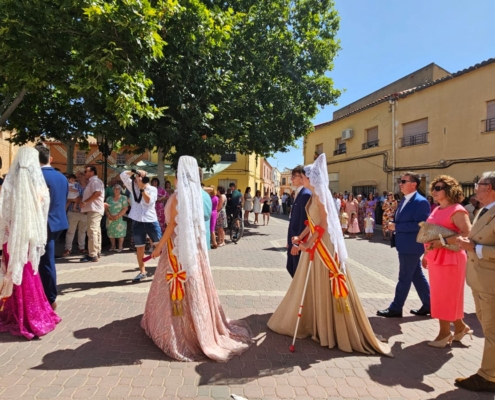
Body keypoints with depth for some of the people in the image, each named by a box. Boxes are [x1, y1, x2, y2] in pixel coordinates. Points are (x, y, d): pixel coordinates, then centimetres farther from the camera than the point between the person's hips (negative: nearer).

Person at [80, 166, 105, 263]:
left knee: (92, 231, -13)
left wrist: (85, 201, -20)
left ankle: (92, 255, -14)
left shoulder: (95, 181, -10)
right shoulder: (92, 181, 24)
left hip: (94, 209, -11)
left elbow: (97, 193, -25)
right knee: (96, 231, 14)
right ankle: (97, 252, 21)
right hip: (93, 209, 11)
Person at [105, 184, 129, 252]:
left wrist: (117, 216, -15)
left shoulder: (123, 198, -1)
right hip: (110, 219, 4)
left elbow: (125, 208, -10)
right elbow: (106, 208, 8)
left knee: (120, 232, -7)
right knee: (111, 232, 5)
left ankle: (120, 247, -1)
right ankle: (113, 246, 17)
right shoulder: (109, 198, 11)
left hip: (120, 219, -4)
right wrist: (109, 215, -9)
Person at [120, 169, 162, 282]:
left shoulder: (152, 189, 1)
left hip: (151, 221, -2)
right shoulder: (133, 187, 7)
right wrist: (135, 171, -10)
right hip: (137, 222, 2)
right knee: (139, 248, 9)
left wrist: (142, 189, -15)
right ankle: (142, 271, 20)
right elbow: (123, 175, -2)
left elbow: (149, 201, -15)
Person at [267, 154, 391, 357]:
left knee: (324, 287, 1)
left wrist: (309, 243, -20)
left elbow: (324, 223, -21)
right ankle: (310, 322, 31)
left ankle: (329, 329, 16)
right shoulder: (314, 195, 12)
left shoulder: (320, 194, -15)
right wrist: (300, 237, 8)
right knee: (312, 285, 17)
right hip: (315, 243, 9)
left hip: (324, 245, -9)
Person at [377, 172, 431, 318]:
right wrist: (393, 224, 1)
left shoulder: (421, 202, -16)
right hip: (405, 245, 9)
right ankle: (428, 305, 27)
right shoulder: (404, 200, 13)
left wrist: (396, 227, -21)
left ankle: (395, 308, 10)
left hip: (411, 246, -9)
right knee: (417, 276, 16)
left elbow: (420, 224, -24)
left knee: (404, 278, 0)